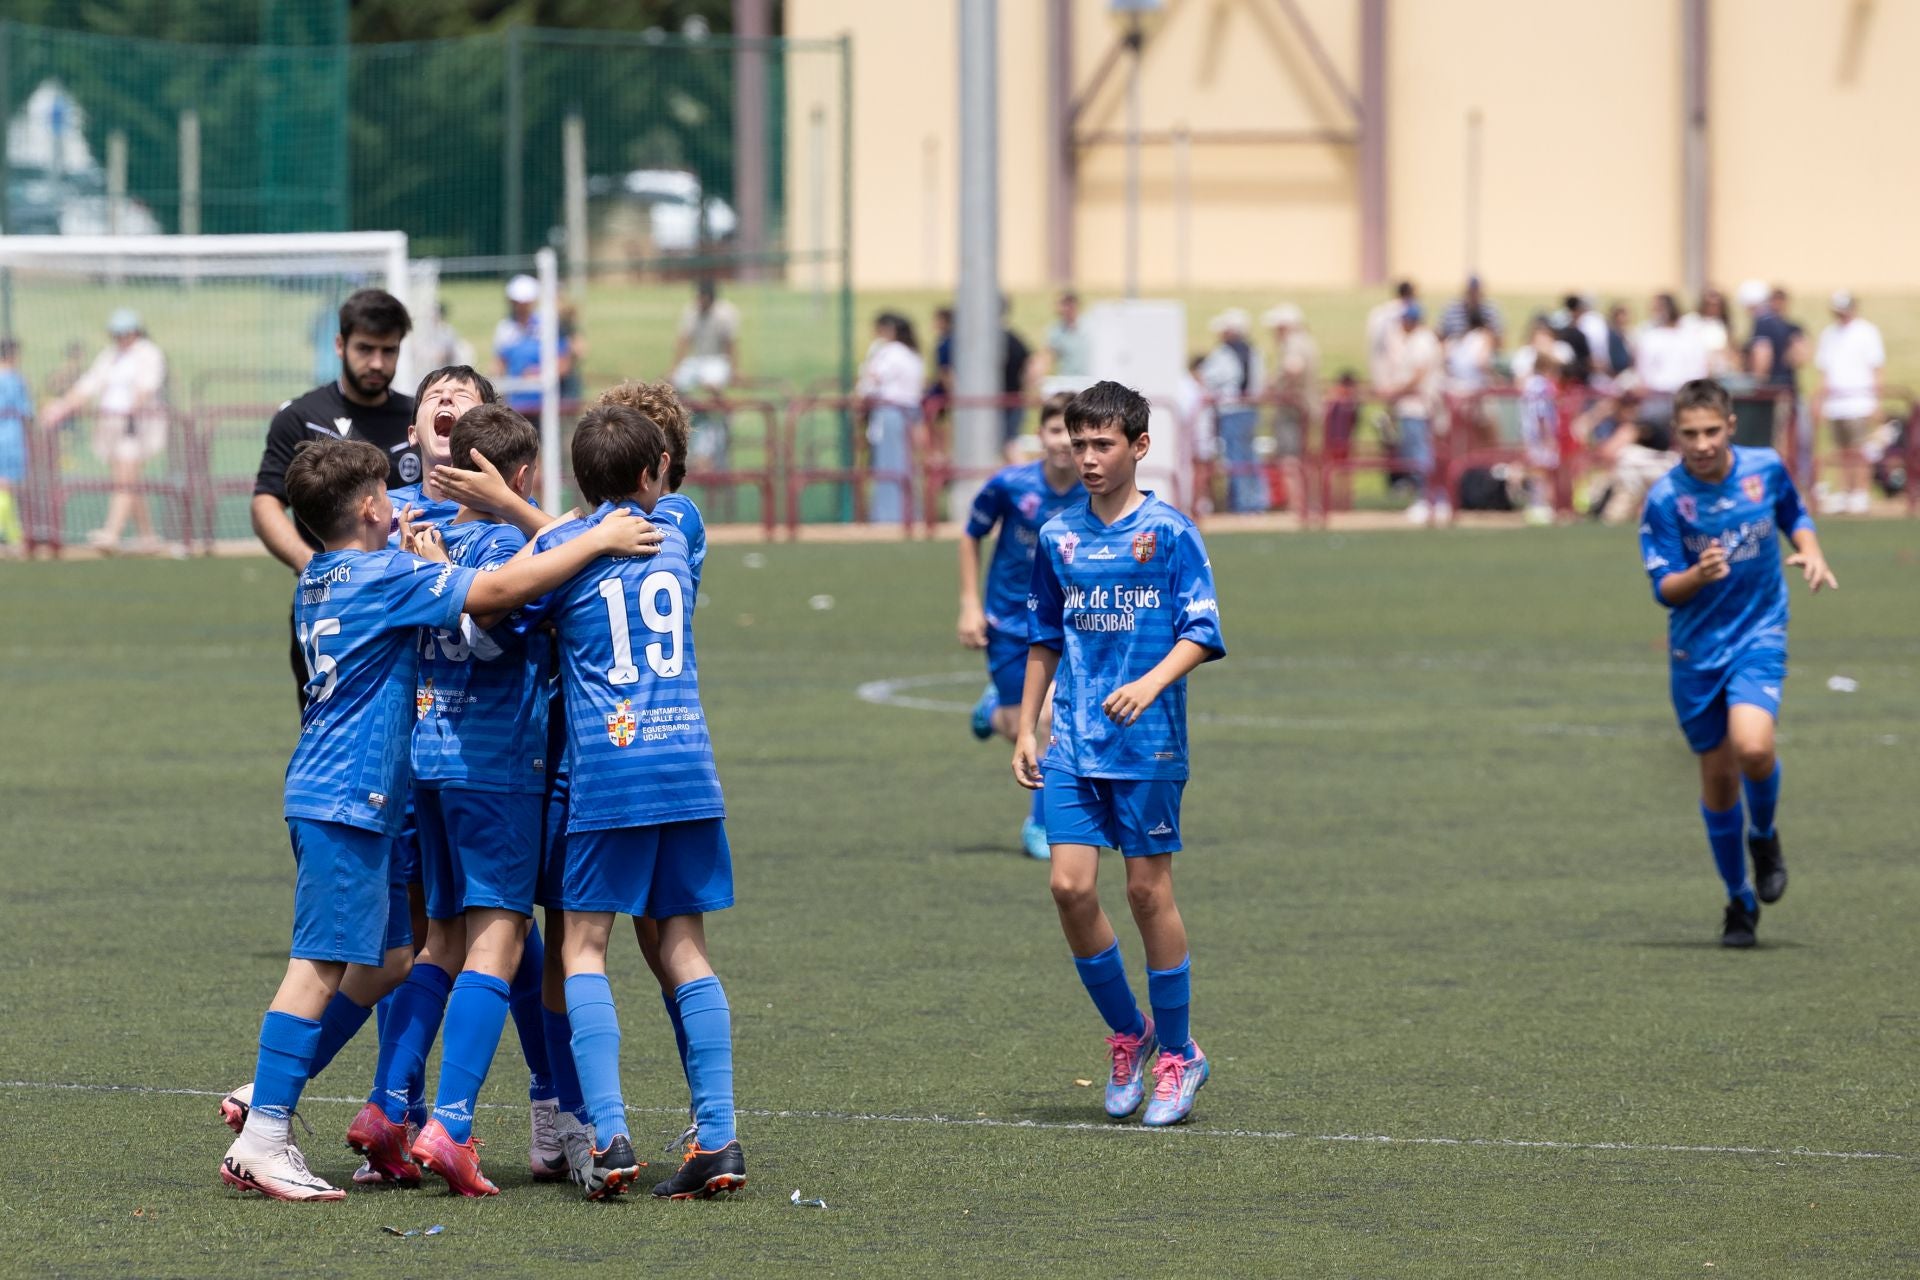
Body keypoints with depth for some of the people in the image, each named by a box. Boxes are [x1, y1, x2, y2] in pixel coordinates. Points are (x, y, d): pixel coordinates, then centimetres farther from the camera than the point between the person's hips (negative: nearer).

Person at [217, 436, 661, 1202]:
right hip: (344, 800, -10)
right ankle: (263, 1138, -11)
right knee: (321, 965, -9)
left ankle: (268, 1096, 16)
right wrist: (597, 543, -13)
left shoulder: (320, 580, 14)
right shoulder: (383, 577, -13)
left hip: (346, 802, 10)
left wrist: (430, 563, 11)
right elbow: (499, 591, -19)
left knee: (385, 958, 15)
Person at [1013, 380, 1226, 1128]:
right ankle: (1128, 1035, 13)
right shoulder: (1059, 538, 9)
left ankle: (1177, 1055, 13)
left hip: (1147, 742, -4)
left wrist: (1150, 684, -25)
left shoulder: (1169, 533, -4)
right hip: (1073, 743, 4)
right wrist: (1026, 729, 15)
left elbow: (1202, 632, -9)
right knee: (1071, 887, -6)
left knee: (1148, 891, 0)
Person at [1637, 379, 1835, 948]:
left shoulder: (1766, 469, -5)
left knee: (1752, 746, -24)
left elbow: (1795, 516, 16)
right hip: (1697, 650, 0)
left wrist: (1810, 552, -5)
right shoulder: (1665, 499, -12)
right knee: (1718, 775, 6)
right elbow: (1664, 590, -11)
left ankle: (1763, 836, 8)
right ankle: (1740, 899, 25)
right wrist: (1699, 575, -32)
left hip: (1759, 635, 0)